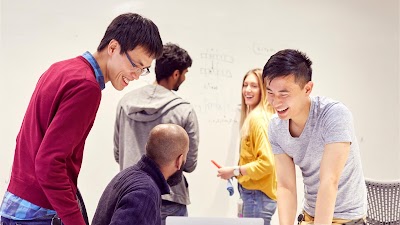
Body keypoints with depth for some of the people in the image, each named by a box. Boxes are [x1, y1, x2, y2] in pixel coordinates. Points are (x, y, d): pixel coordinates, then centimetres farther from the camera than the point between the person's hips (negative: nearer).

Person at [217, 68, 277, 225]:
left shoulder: (257, 118, -16)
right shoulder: (254, 116, 12)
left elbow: (267, 163, -22)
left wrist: (234, 171, -13)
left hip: (257, 195, -9)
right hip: (255, 193, 9)